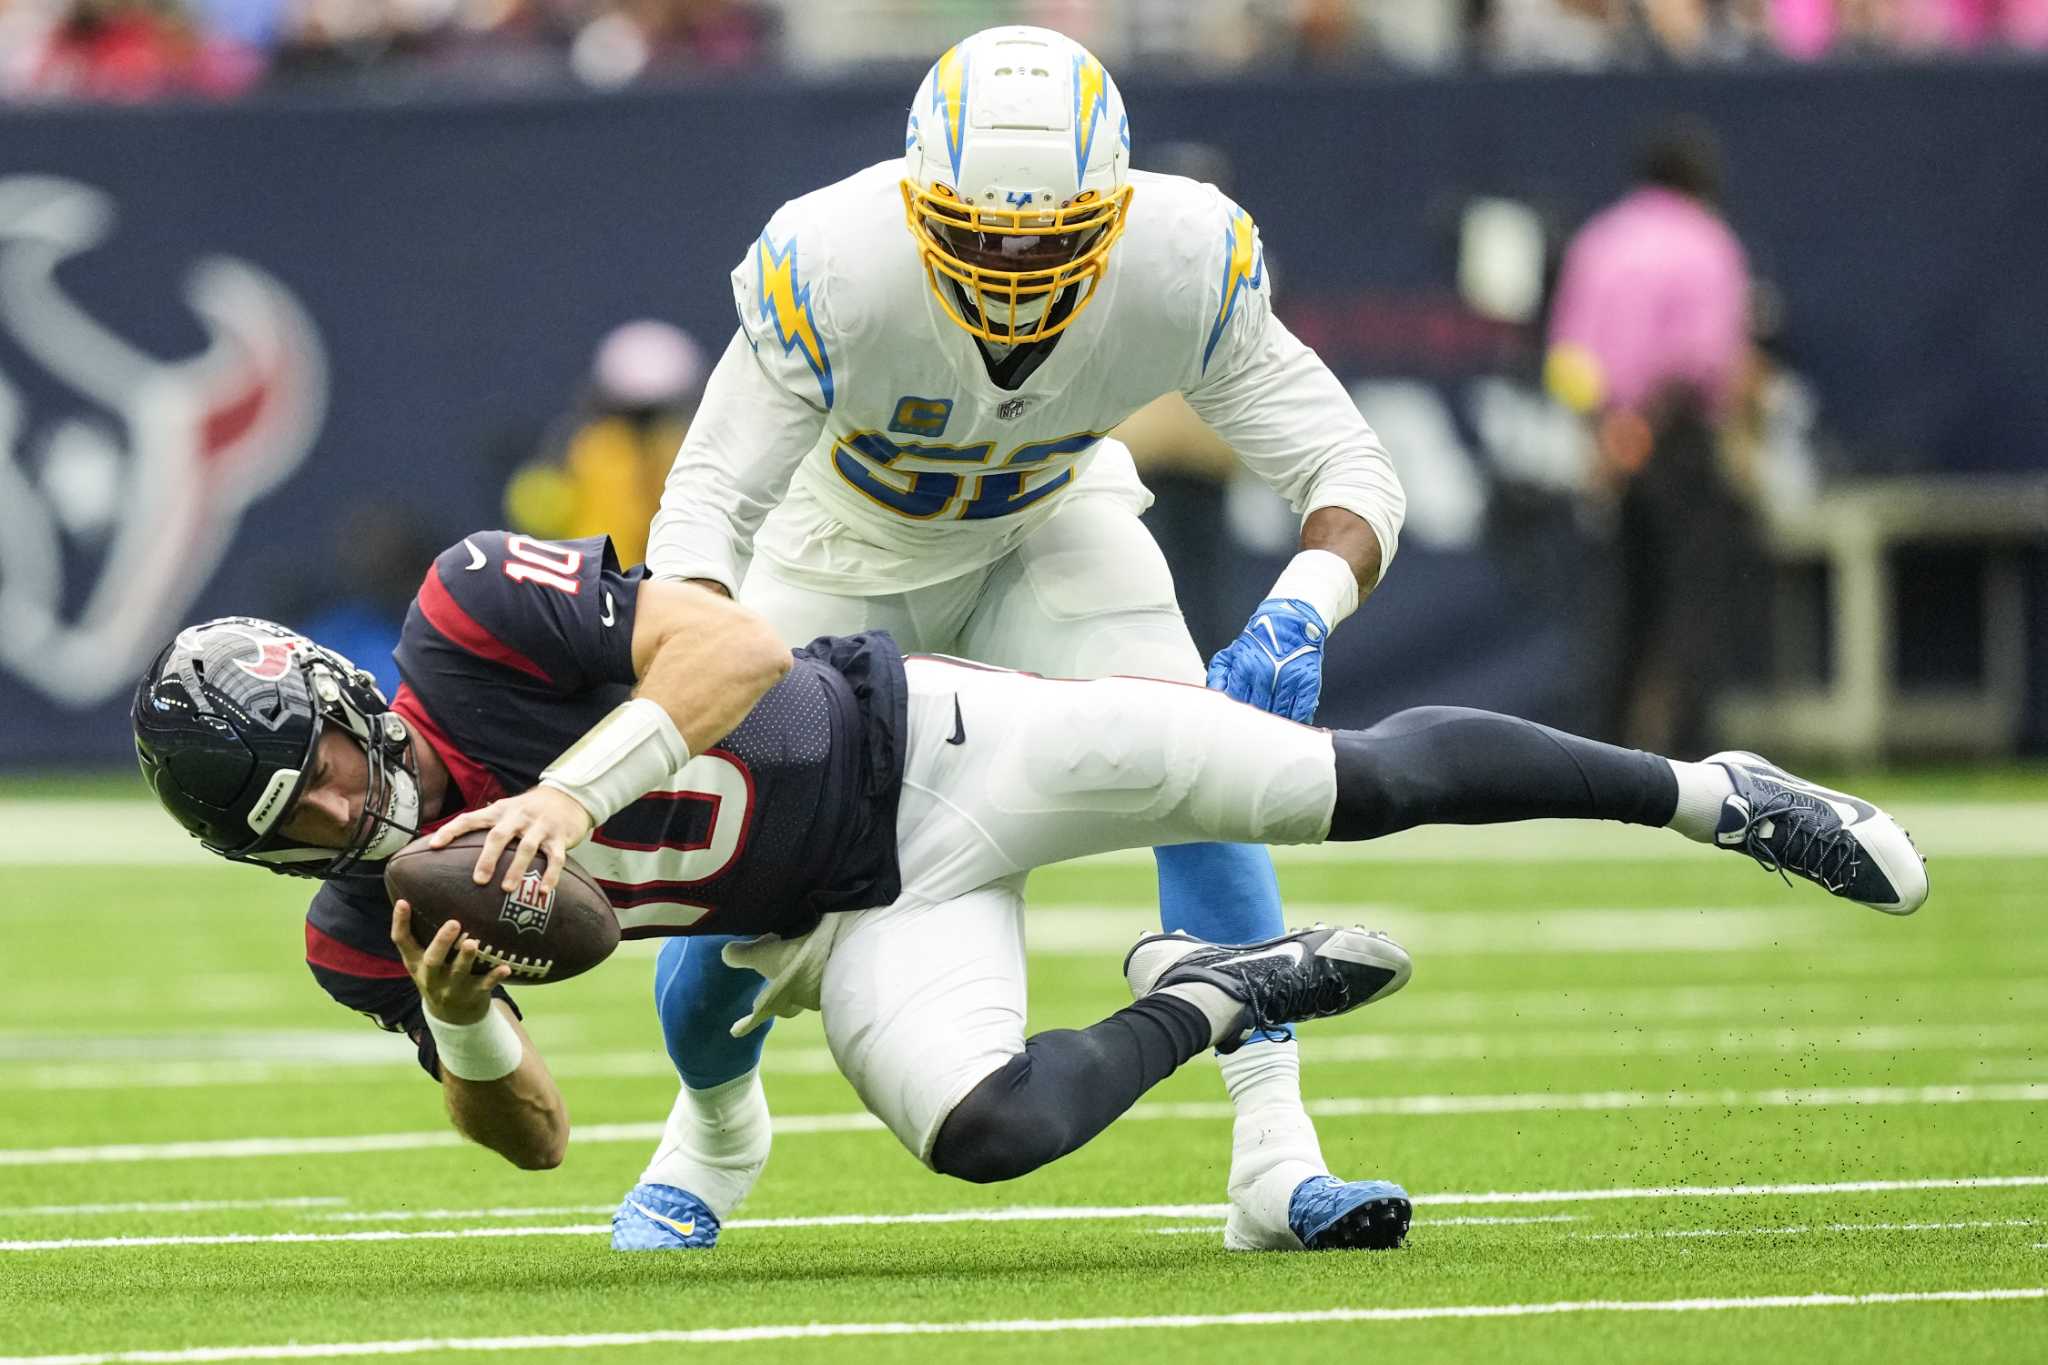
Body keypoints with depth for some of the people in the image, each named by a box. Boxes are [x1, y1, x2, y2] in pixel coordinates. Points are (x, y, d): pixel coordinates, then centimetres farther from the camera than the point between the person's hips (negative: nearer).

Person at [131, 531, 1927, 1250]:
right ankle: (1206, 1001, 5)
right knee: (980, 1126, -28)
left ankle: (1708, 793, 21)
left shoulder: (470, 614, -22)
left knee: (1364, 784, -3)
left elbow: (731, 646, -26)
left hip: (913, 744, -2)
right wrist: (462, 1019, -27)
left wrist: (581, 780, -39)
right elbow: (533, 1135, -5)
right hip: (861, 924, 3)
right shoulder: (364, 930, -10)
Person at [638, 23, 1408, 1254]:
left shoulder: (1184, 266, -34)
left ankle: (1277, 1161, -19)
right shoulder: (832, 270, -40)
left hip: (1050, 519, 1)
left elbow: (1352, 473, -28)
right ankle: (714, 1127, 30)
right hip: (848, 540, -1)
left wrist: (1302, 614, -50)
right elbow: (708, 506, -34)